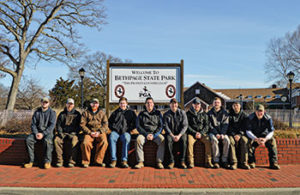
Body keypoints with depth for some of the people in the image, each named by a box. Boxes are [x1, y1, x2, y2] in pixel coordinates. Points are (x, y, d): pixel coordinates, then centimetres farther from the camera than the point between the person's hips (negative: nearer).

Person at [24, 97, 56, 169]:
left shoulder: (52, 112, -1)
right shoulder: (37, 112, 10)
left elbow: (52, 125, -10)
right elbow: (33, 124, 7)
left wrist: (43, 134, -19)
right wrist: (36, 133, -11)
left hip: (47, 132, -4)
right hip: (37, 132, 4)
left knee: (47, 141, -35)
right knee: (28, 139, -24)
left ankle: (47, 161, -24)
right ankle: (31, 161, -15)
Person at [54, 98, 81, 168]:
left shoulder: (77, 114, 11)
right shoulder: (62, 114, 18)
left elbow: (79, 125, 5)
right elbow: (58, 125, 14)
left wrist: (73, 133, -9)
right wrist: (60, 133, -5)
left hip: (73, 133, -2)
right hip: (63, 133, 3)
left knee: (74, 141, -35)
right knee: (56, 140, -29)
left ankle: (71, 161, -27)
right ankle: (59, 161, -22)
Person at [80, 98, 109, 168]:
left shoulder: (102, 113, 13)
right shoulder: (86, 113, 10)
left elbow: (105, 124, 6)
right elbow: (82, 124, 3)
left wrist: (99, 132, -10)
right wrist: (90, 132, -10)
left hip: (99, 132, 1)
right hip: (89, 132, 0)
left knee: (104, 142, -29)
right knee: (85, 143, -30)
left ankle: (98, 161, -15)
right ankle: (86, 162, -9)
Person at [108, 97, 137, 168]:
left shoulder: (131, 112, 20)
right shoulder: (115, 112, 24)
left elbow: (134, 123, 15)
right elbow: (109, 122, 26)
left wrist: (128, 129, 1)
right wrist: (113, 128, 9)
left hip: (125, 131, -1)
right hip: (115, 131, 2)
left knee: (126, 139, -36)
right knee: (111, 138, -33)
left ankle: (124, 160, -36)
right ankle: (113, 160, -30)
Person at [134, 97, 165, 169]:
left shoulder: (158, 113, 11)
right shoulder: (141, 114, 11)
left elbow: (161, 126, 4)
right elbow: (138, 126, 4)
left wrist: (154, 135, -11)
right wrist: (146, 134, -12)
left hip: (156, 133, 0)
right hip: (144, 133, 0)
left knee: (162, 140, -31)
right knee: (138, 139, -31)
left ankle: (159, 162, -25)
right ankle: (140, 162, -27)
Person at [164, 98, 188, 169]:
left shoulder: (182, 113, 3)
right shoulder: (166, 114, 5)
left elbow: (185, 126, -3)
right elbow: (166, 126, -3)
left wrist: (179, 135, -17)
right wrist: (172, 135, -18)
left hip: (180, 133, 0)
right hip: (170, 133, 0)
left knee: (183, 139, -33)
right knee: (168, 140, -33)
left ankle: (182, 161, -23)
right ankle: (171, 161, -23)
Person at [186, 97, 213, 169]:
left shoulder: (204, 114, 12)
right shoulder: (188, 114, 7)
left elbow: (206, 125, 7)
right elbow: (187, 126, 1)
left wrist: (201, 133, -10)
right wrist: (195, 133, -12)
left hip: (202, 133, 2)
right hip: (192, 133, -1)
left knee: (208, 141, -28)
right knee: (189, 142, -32)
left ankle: (208, 162, -21)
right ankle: (190, 162, -26)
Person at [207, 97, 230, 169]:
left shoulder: (224, 113, 9)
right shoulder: (210, 113, 6)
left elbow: (225, 125, 1)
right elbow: (209, 125, -1)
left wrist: (222, 134, -16)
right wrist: (216, 134, -15)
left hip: (222, 132, 1)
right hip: (213, 132, -1)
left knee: (227, 140, -28)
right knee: (214, 140, -33)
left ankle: (224, 161, -19)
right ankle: (216, 160, -25)